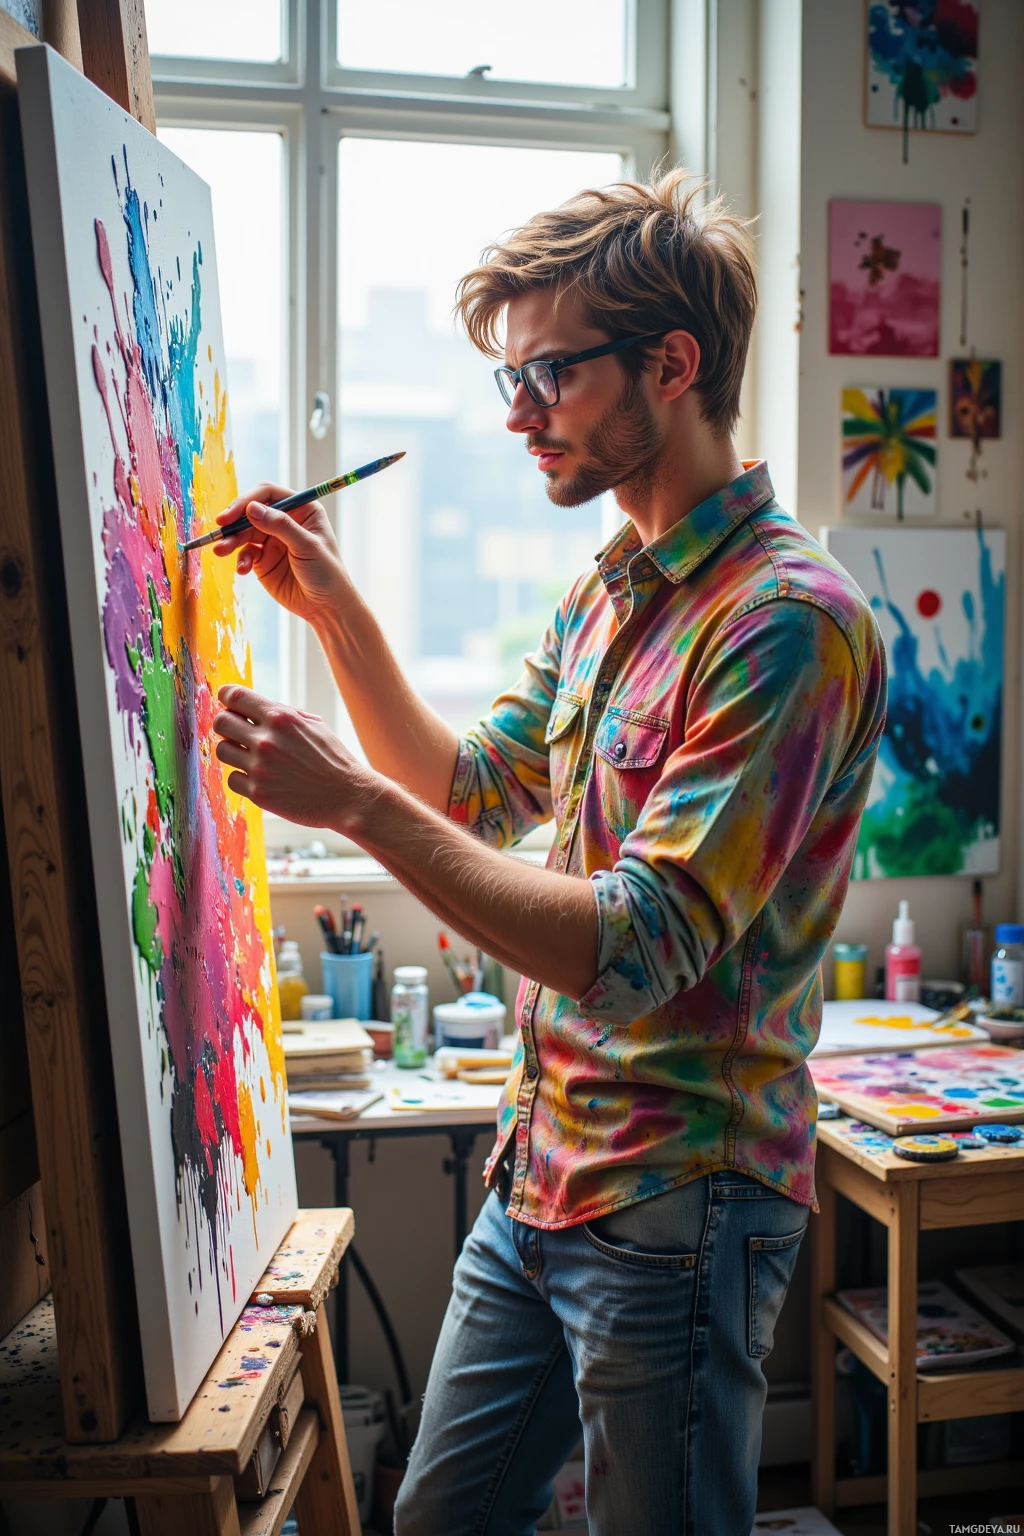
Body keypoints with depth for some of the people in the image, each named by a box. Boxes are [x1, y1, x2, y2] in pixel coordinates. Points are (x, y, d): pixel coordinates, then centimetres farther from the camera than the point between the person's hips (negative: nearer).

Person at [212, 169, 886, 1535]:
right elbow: (475, 796, 18)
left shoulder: (787, 621, -21)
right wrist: (337, 612, 8)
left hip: (673, 1211, -8)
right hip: (536, 1184, 9)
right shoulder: (608, 593, 8)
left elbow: (633, 951, -26)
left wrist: (356, 803, -25)